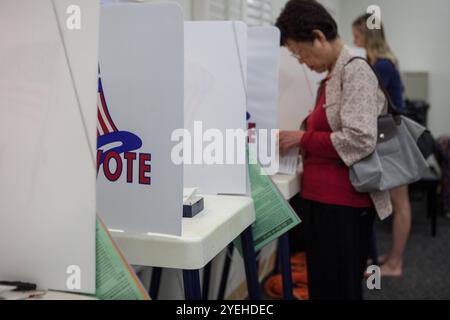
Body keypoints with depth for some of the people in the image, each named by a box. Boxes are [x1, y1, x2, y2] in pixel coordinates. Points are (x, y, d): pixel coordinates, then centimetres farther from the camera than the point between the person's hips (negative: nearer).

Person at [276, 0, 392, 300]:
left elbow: (360, 140, -23)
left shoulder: (355, 71, -13)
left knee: (338, 288, 2)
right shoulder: (333, 77, 15)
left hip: (344, 204, -9)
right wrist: (299, 141, 6)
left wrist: (302, 139, -14)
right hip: (323, 199, 9)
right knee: (322, 284, 18)